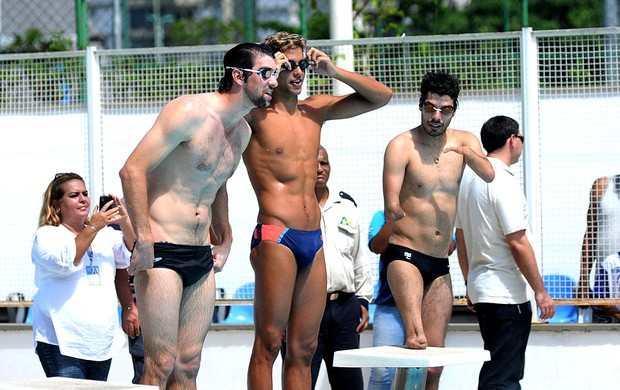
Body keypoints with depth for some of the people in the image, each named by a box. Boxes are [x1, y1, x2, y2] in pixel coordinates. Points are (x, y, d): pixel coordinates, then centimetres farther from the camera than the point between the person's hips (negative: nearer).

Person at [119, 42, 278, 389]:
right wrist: (143, 240, -20)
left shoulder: (243, 132, 14)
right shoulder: (191, 111, -13)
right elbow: (133, 170, -17)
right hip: (162, 254, -8)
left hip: (202, 257, 8)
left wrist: (224, 240, 26)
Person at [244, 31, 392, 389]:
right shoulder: (255, 115, -1)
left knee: (304, 348, 6)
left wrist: (334, 72, 6)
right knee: (269, 343, -9)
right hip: (276, 237, -6)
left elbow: (382, 96, 20)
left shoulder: (315, 111, 16)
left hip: (314, 241, 6)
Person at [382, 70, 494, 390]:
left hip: (440, 265, 4)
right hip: (404, 255, -4)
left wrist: (465, 151, -28)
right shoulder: (401, 145, -7)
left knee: (434, 362, 4)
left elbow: (489, 176, -14)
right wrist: (396, 212, -32)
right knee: (417, 344, -32)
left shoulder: (465, 141, 7)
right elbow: (391, 208, -13)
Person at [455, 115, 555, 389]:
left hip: (480, 290, 9)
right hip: (506, 293, -9)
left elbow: (460, 237, 17)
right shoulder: (503, 182, -17)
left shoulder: (468, 178, 11)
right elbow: (517, 243, -19)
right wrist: (540, 291, -13)